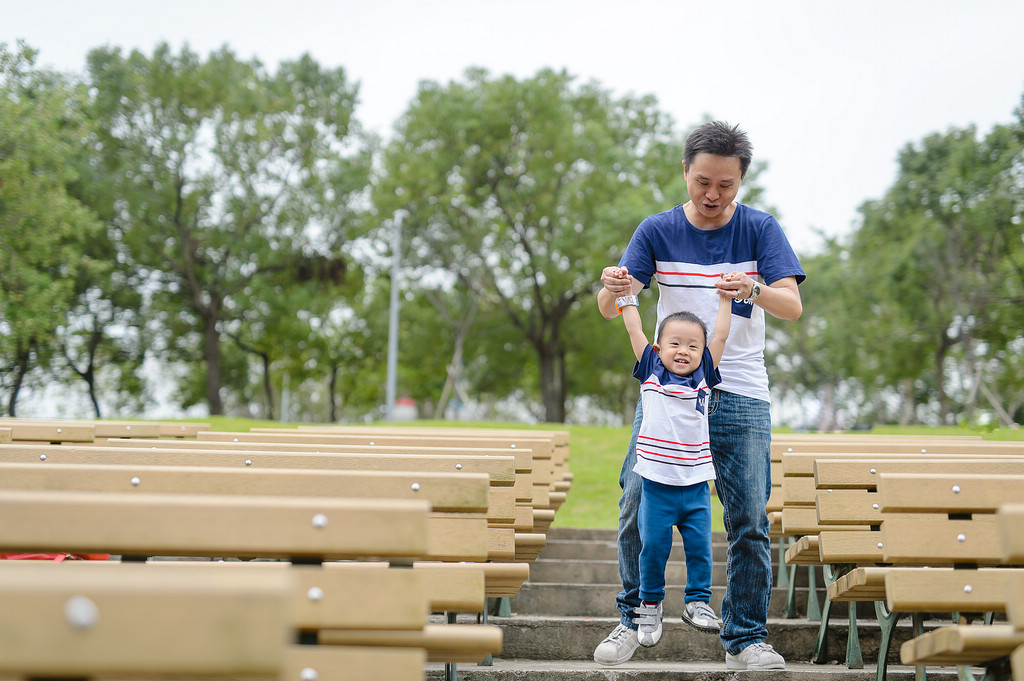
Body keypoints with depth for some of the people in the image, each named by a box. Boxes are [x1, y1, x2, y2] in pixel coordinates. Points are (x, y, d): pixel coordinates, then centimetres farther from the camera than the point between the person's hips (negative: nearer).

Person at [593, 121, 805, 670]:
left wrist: (751, 290, -34)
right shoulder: (657, 231, 2)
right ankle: (633, 616, 11)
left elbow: (792, 306, -12)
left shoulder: (760, 229, 0)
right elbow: (610, 310, -6)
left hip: (741, 396, -1)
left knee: (748, 520, -4)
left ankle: (745, 638, 9)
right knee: (637, 503, -7)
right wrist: (613, 287, -31)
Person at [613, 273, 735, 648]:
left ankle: (698, 602, 18)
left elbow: (720, 335, 6)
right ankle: (650, 604, 19)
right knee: (653, 546, 1)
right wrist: (626, 295, 7)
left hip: (696, 484, 2)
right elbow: (635, 330, 4)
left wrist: (726, 297, 8)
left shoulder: (703, 375, 5)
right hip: (656, 483, -1)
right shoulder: (651, 372, 2)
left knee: (699, 546, 2)